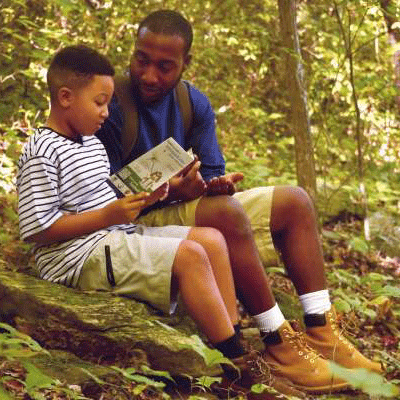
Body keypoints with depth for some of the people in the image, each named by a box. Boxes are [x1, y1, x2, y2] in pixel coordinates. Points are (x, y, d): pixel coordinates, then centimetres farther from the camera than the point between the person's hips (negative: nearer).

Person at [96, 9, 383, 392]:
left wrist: (216, 184, -24)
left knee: (294, 201, -1)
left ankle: (321, 333, -10)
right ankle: (278, 344, -26)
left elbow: (212, 174, 1)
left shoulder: (195, 104, 3)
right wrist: (173, 190, -34)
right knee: (224, 211, -34)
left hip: (193, 210, 8)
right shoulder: (111, 105, -18)